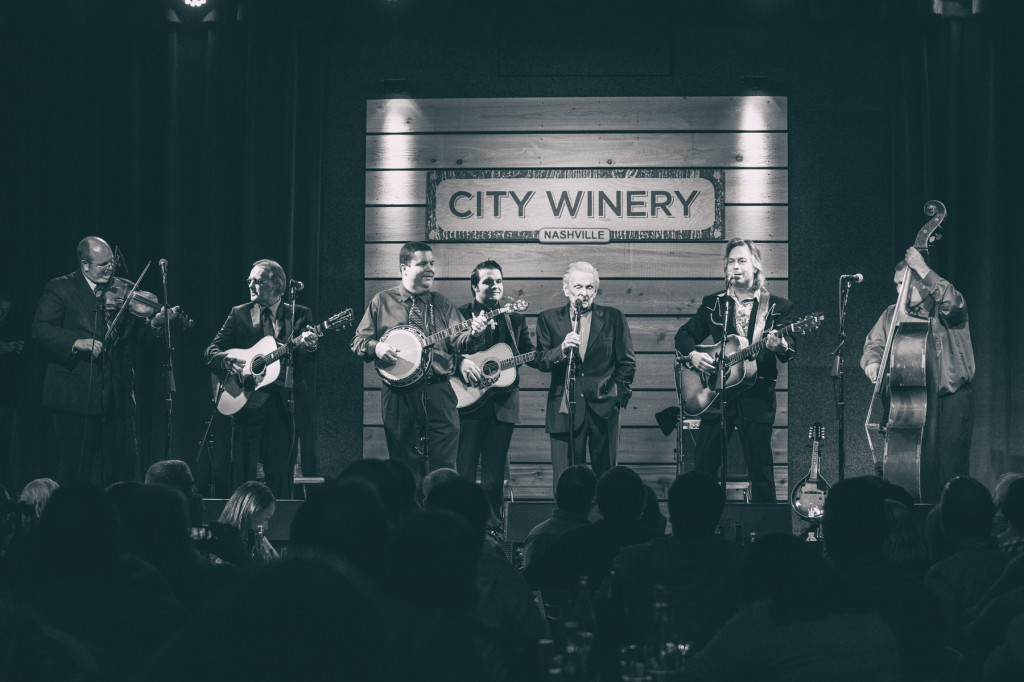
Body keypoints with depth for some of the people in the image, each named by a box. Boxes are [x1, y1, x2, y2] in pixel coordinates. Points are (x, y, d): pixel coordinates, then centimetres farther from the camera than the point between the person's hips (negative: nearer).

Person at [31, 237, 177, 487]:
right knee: (72, 468, -1)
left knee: (124, 466, 4)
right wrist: (77, 342, -24)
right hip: (75, 398, -4)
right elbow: (41, 329, -10)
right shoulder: (60, 288, 0)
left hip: (117, 398, 4)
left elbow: (135, 334, 8)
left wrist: (154, 324, -13)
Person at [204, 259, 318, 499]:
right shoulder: (240, 314, 10)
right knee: (243, 473, -2)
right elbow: (210, 352, 7)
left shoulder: (300, 315, 9)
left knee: (281, 474, 0)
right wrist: (227, 359, -15)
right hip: (249, 401, 0)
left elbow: (307, 356, -5)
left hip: (286, 405, 0)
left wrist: (308, 345, -29)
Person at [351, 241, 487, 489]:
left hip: (438, 392, 1)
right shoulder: (383, 301, 9)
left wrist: (472, 334, -21)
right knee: (404, 467, 3)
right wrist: (375, 348, -10)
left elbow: (457, 342, 1)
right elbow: (358, 341, 10)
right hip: (398, 392, -1)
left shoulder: (442, 304, 13)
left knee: (443, 467, -5)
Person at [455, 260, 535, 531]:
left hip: (503, 404, 3)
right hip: (468, 401, -3)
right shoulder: (459, 315, 3)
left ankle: (491, 527, 12)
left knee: (494, 474, 5)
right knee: (464, 471, -5)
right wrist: (461, 362, -20)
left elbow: (533, 356, 11)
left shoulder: (515, 319, 14)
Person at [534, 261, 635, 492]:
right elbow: (541, 362, 2)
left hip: (603, 408, 0)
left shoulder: (613, 318, 7)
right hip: (565, 409, 0)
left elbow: (627, 362, 11)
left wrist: (619, 395, 4)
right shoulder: (549, 319, 8)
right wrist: (562, 349, -16)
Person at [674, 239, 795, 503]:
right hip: (716, 393, 3)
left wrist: (779, 345, -29)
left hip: (757, 398, -2)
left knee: (760, 470, -3)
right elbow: (684, 335, 14)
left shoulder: (778, 307, 3)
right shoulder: (713, 303, 11)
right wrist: (693, 355, -8)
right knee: (703, 466, 2)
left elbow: (790, 351, -5)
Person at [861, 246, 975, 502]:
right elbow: (874, 344, 16)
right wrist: (873, 361, -7)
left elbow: (953, 304, -21)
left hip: (951, 398, -4)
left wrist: (924, 270, -19)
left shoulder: (943, 311, 2)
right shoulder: (893, 314, 17)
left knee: (950, 468, -7)